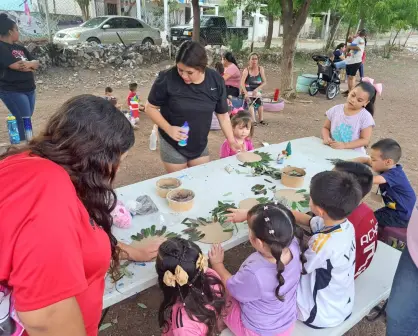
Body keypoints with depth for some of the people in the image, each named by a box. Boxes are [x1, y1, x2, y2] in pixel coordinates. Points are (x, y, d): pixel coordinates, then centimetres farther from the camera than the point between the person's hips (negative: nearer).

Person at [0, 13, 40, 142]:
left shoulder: (20, 48, 15)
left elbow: (36, 64, 11)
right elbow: (16, 65, -19)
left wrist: (28, 64, -11)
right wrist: (30, 63, -2)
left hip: (29, 89, 8)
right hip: (12, 91, -8)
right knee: (24, 122, -10)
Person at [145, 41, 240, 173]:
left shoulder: (216, 81, -11)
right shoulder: (167, 79, -21)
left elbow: (223, 114, 0)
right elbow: (150, 108, -9)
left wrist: (231, 141, -8)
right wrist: (168, 128, -23)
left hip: (200, 145, 3)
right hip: (173, 146, -3)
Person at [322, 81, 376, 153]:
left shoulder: (365, 117, -6)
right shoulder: (336, 109, 3)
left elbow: (365, 140, -8)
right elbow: (325, 128, 12)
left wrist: (344, 145, -19)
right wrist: (326, 138, -8)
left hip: (353, 154, -3)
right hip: (332, 150, 3)